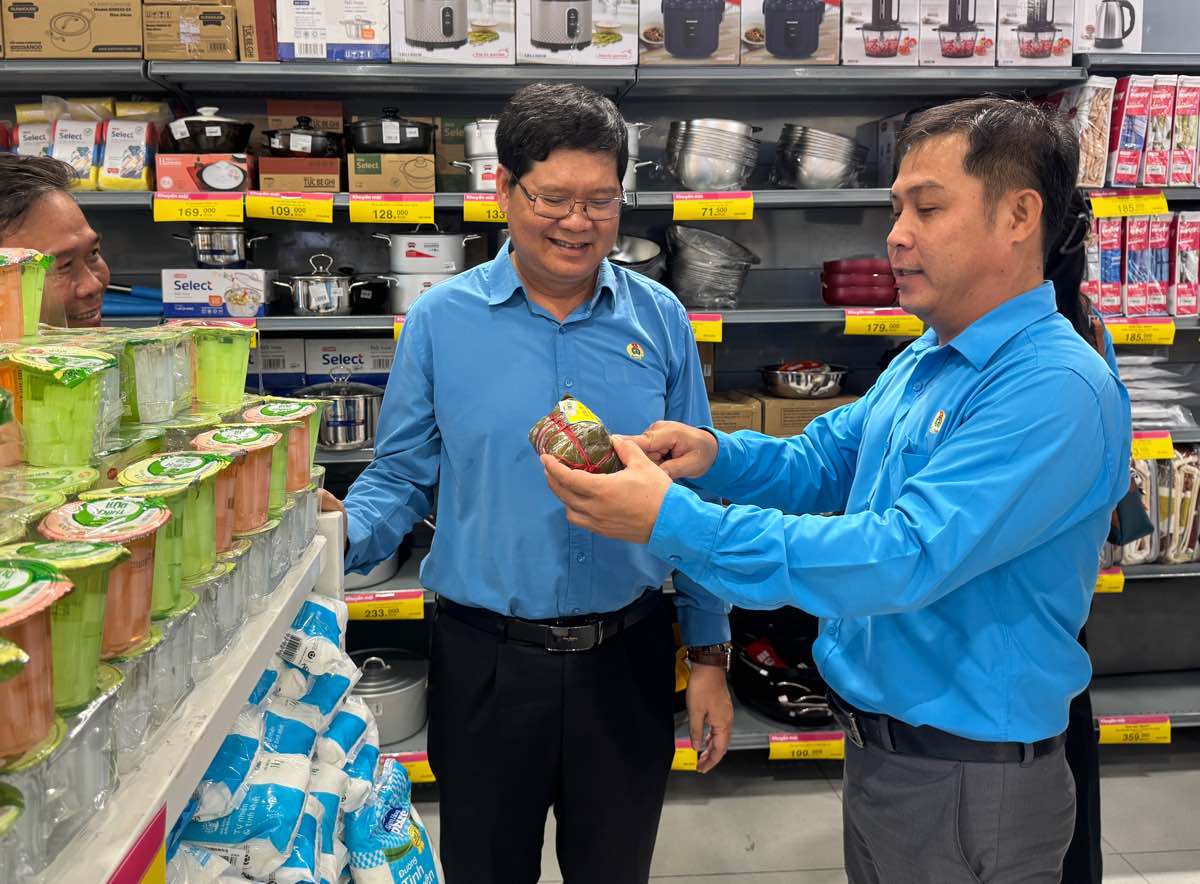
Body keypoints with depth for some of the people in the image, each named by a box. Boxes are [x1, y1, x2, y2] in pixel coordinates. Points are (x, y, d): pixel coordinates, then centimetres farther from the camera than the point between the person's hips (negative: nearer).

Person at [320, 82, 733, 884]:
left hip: (628, 659, 1)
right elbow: (400, 479, 1)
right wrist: (341, 535, -21)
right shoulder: (440, 320, -5)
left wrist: (710, 655, 3)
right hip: (486, 661, -1)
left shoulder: (660, 320, -2)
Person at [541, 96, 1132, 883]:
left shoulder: (1057, 389, -24)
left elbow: (905, 558, -32)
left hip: (970, 782, -7)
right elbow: (820, 463, 12)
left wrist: (672, 520, -33)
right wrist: (713, 453, -10)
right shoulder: (922, 362, 5)